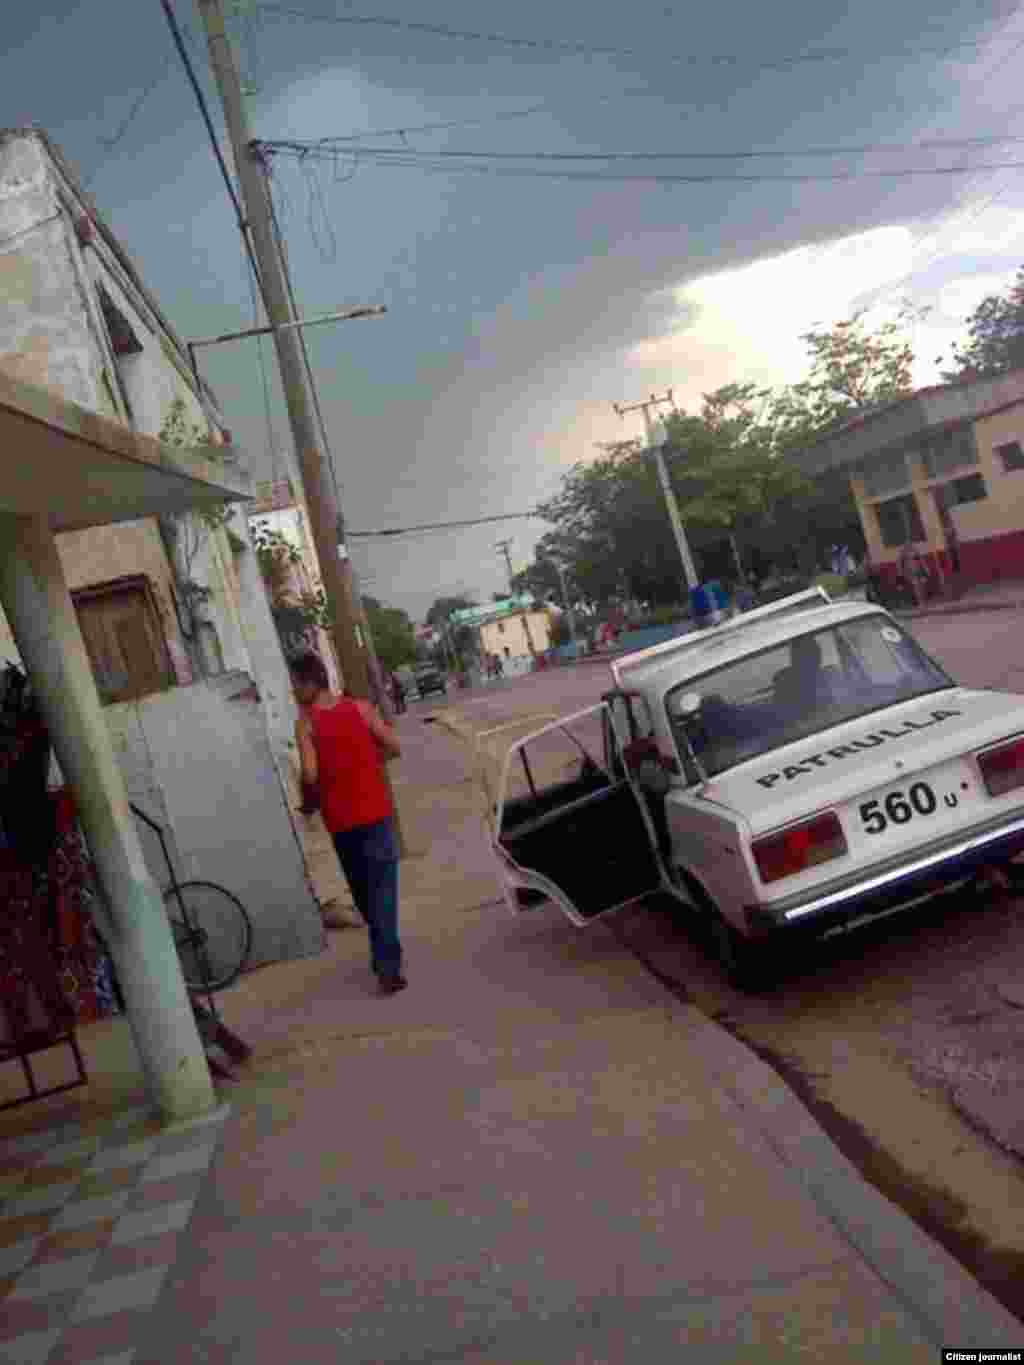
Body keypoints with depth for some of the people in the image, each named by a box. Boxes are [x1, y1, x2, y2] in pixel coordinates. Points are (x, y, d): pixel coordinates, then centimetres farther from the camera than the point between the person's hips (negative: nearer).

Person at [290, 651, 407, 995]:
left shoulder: (305, 722, -9)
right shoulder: (361, 708, -2)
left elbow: (309, 775, -17)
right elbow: (393, 748, 0)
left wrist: (308, 801, 2)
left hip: (340, 819, 0)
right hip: (375, 811, 1)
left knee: (363, 892, 17)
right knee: (382, 890, 3)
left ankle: (386, 958, 29)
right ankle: (388, 965, -3)